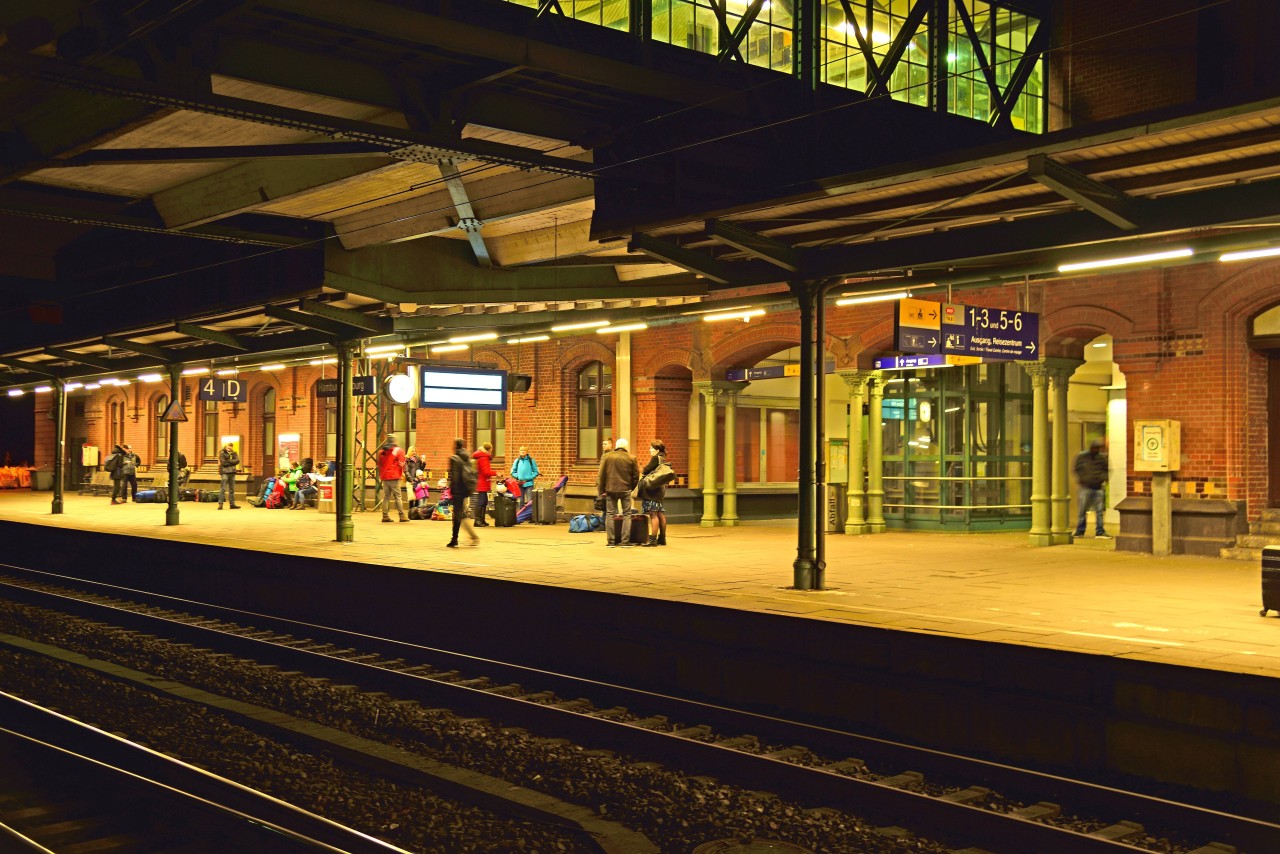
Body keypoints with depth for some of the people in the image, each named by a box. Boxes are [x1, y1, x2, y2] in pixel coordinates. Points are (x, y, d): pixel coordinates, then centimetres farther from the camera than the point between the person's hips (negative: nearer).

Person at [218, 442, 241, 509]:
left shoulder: (234, 454, 14)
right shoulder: (222, 454, 0)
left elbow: (237, 461, -1)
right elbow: (223, 463, -11)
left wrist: (229, 461, -9)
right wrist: (232, 462, -6)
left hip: (232, 472, 5)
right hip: (225, 472, -5)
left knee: (232, 489, 9)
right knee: (223, 489, -9)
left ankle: (232, 504, 14)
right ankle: (220, 504, -10)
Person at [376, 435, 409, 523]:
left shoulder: (381, 451, 12)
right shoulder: (398, 450, -4)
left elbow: (379, 464, 17)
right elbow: (401, 464, -7)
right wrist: (402, 474, 9)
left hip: (384, 477, 5)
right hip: (394, 477, -5)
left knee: (386, 497, 8)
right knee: (398, 497, -3)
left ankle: (385, 516, 6)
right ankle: (402, 516, -5)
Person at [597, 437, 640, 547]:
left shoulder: (606, 457, 0)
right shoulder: (631, 458, -1)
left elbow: (601, 475, 0)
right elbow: (636, 476, 3)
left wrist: (601, 491, 5)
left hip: (610, 490, 1)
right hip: (625, 490, -1)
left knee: (610, 514, 7)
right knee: (627, 514, 7)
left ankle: (610, 541, 6)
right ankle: (625, 541, 3)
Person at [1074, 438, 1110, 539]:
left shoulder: (1102, 457, 5)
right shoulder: (1082, 456, 0)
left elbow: (1106, 470, 16)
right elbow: (1077, 469, 7)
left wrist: (1103, 478, -1)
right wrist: (1082, 479, -4)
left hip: (1098, 487, 2)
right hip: (1086, 487, -2)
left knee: (1099, 510, 1)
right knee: (1083, 510, 2)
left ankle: (1100, 531, 4)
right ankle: (1080, 531, 10)